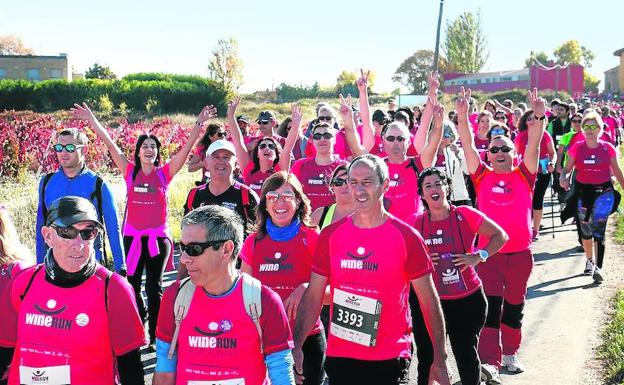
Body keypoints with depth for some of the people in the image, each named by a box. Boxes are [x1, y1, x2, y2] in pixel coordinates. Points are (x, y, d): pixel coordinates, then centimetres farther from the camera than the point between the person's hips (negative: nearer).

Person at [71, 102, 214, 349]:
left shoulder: (164, 172, -1)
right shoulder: (130, 171, 2)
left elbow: (187, 147, -9)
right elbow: (109, 143, 0)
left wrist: (199, 123, -17)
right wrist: (91, 119, 0)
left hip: (158, 237, -2)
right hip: (132, 236, 2)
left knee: (154, 287, 3)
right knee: (132, 284, 11)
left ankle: (155, 335, 12)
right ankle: (140, 315, 38)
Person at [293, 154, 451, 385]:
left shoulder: (406, 236, -6)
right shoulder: (330, 235, 1)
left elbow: (429, 301, -2)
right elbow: (313, 296, 5)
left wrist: (440, 360, -4)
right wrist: (296, 346, -4)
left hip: (390, 359, -2)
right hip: (339, 356, 3)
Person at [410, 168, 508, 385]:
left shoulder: (465, 215, -6)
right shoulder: (415, 223, -3)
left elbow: (500, 236, 3)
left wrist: (478, 257, -10)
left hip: (467, 300, -1)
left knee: (467, 355, 12)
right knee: (427, 357, 6)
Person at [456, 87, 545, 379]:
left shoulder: (523, 176, 2)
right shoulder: (482, 176, 1)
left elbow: (534, 146, -10)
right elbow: (468, 146, -7)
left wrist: (539, 117, -23)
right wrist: (463, 117, -18)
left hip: (520, 252, 1)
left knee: (514, 305, 15)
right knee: (490, 306, -4)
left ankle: (510, 353, 30)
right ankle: (489, 361, -7)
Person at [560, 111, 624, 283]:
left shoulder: (607, 148, -2)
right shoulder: (577, 147, -2)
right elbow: (567, 168, 0)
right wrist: (563, 177, -21)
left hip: (604, 191, -2)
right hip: (583, 191, 2)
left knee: (599, 228, -14)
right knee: (586, 229, 14)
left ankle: (598, 267, -16)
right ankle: (589, 261, 34)